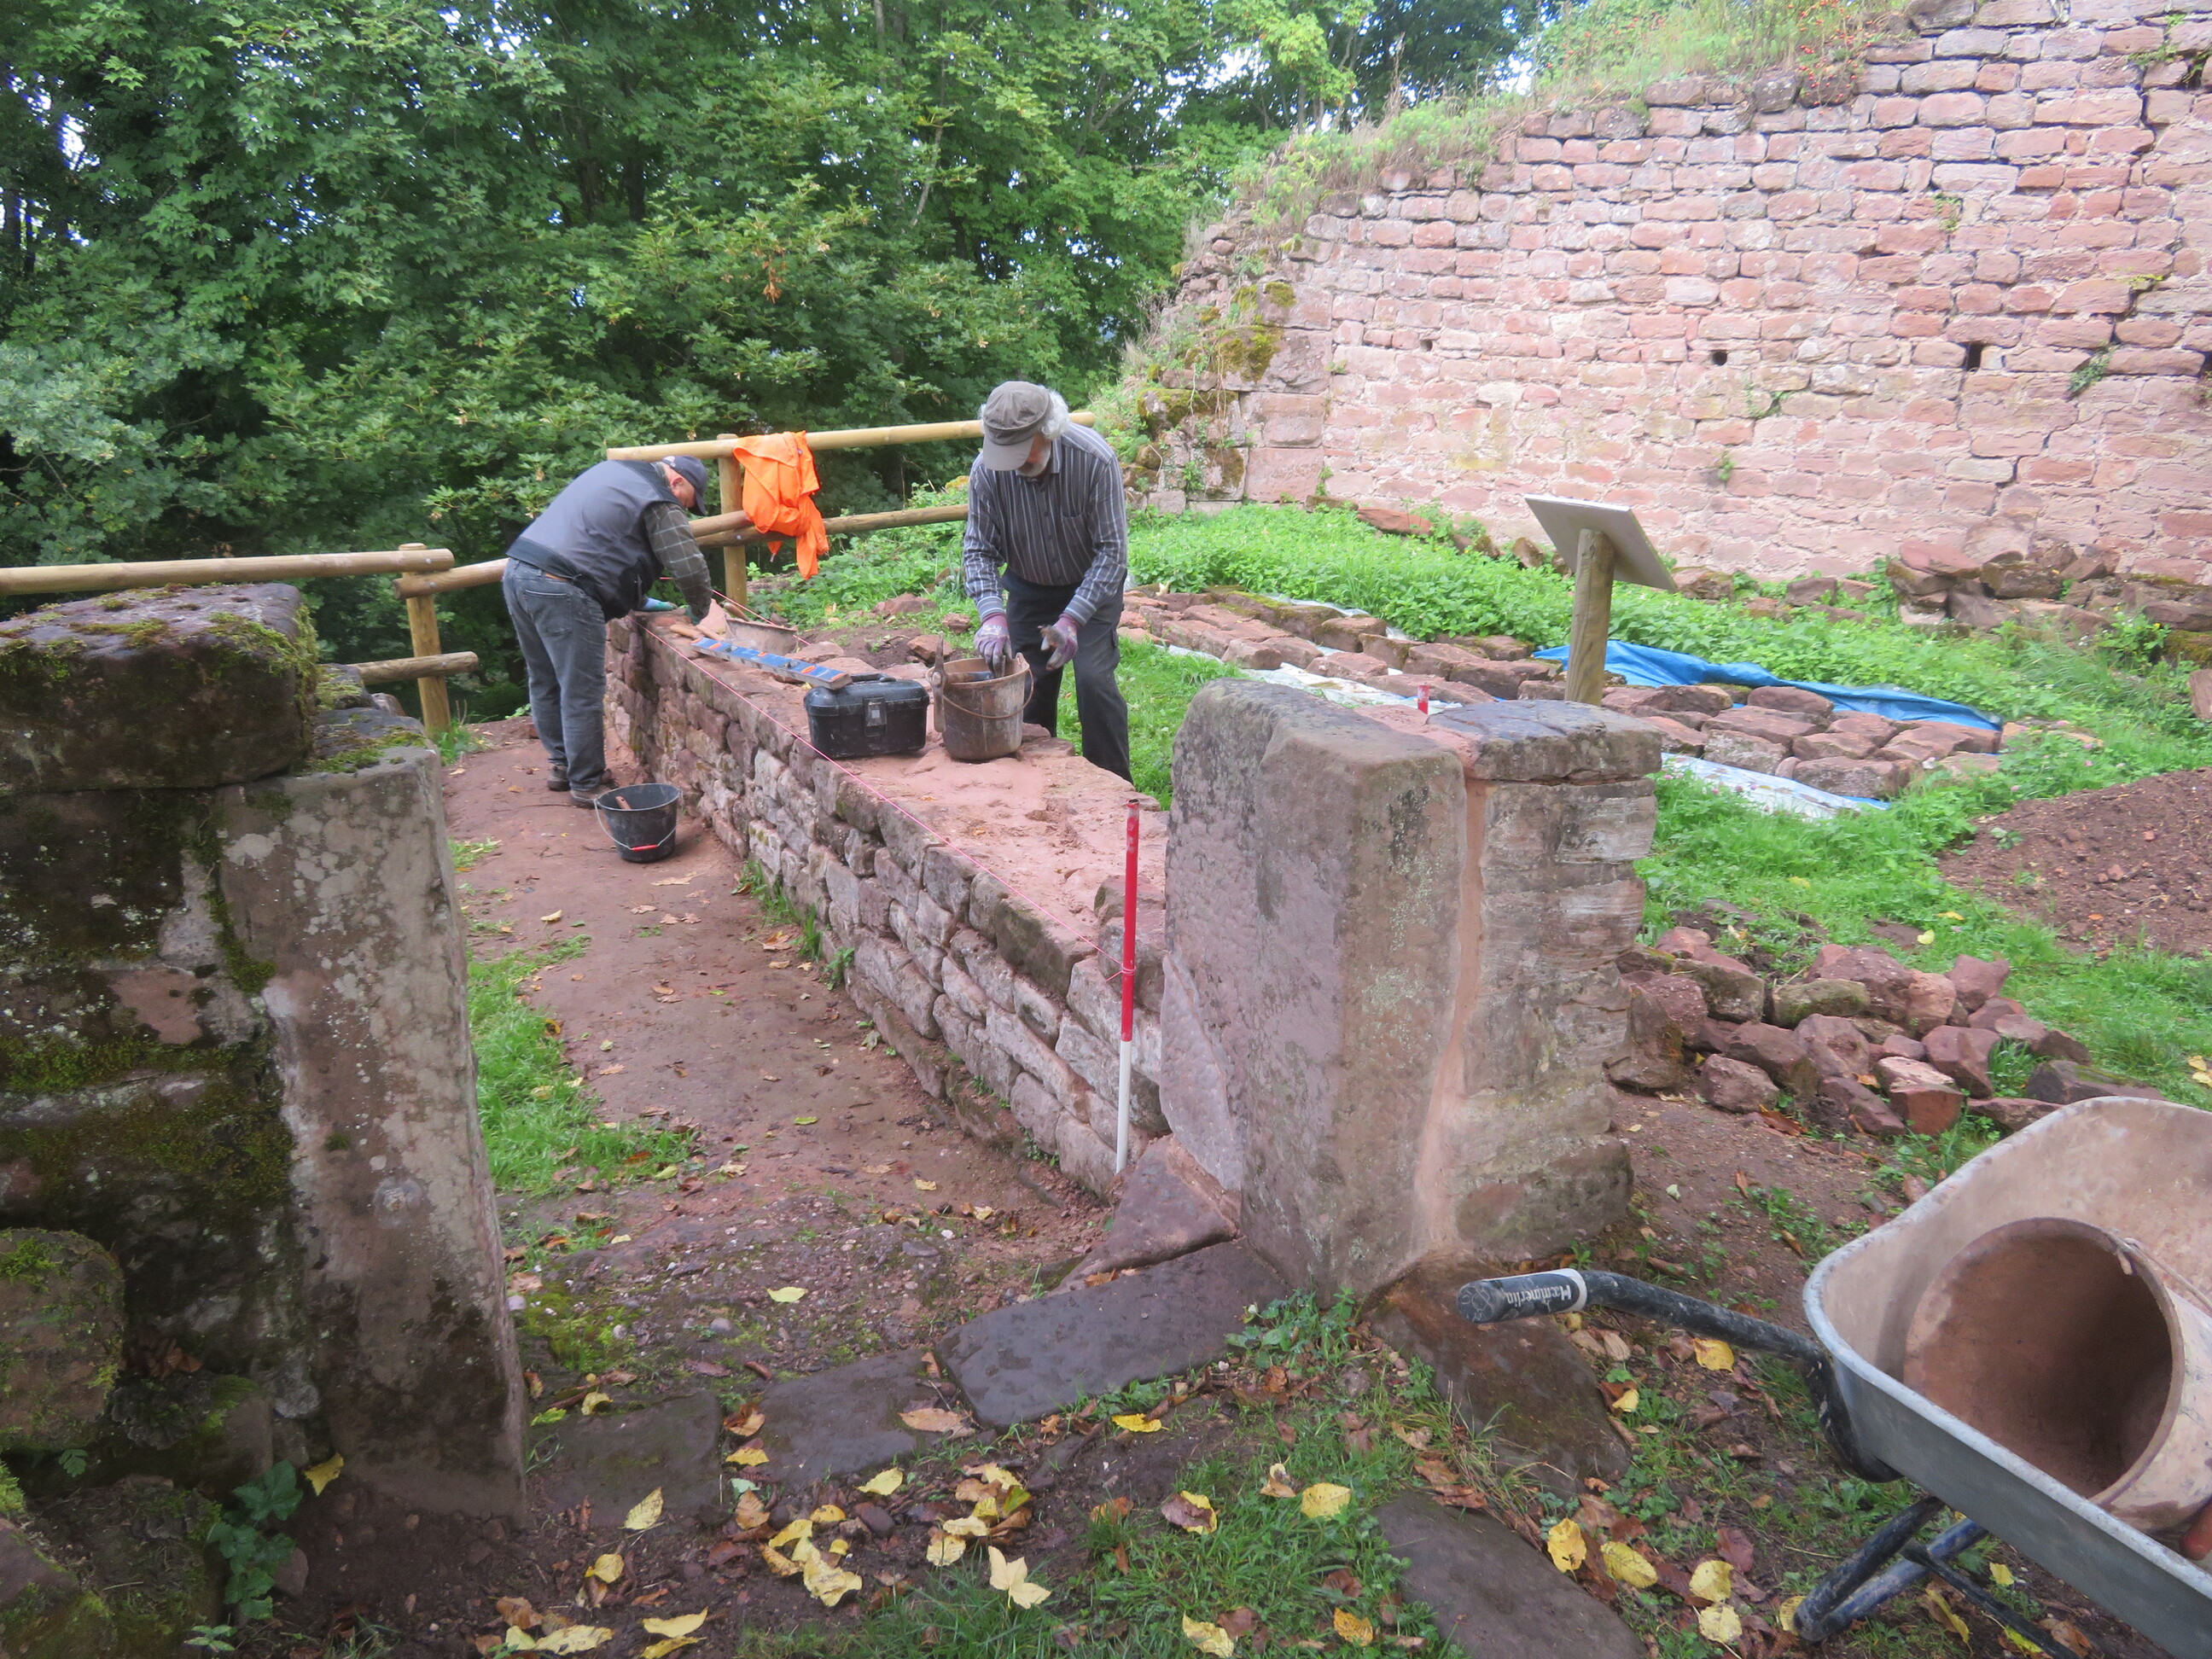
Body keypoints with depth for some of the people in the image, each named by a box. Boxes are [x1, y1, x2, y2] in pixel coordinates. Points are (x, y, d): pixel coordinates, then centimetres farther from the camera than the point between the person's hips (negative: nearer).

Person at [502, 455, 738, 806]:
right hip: (560, 590, -10)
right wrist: (701, 613, 8)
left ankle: (562, 766, 31)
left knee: (546, 684, 18)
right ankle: (586, 785, 5)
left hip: (518, 570, 10)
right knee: (582, 692, -2)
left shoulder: (615, 469, 23)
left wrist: (635, 599, 30)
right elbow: (689, 566, -10)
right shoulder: (659, 503, -5)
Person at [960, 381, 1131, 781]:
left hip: (1093, 585, -3)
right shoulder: (987, 470, -20)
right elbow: (978, 550, -14)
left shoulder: (1094, 459, -28)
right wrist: (993, 616, -32)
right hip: (1029, 589, 3)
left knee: (1093, 679, -16)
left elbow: (1112, 550, -24)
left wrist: (1072, 619, -32)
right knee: (1025, 682, -1)